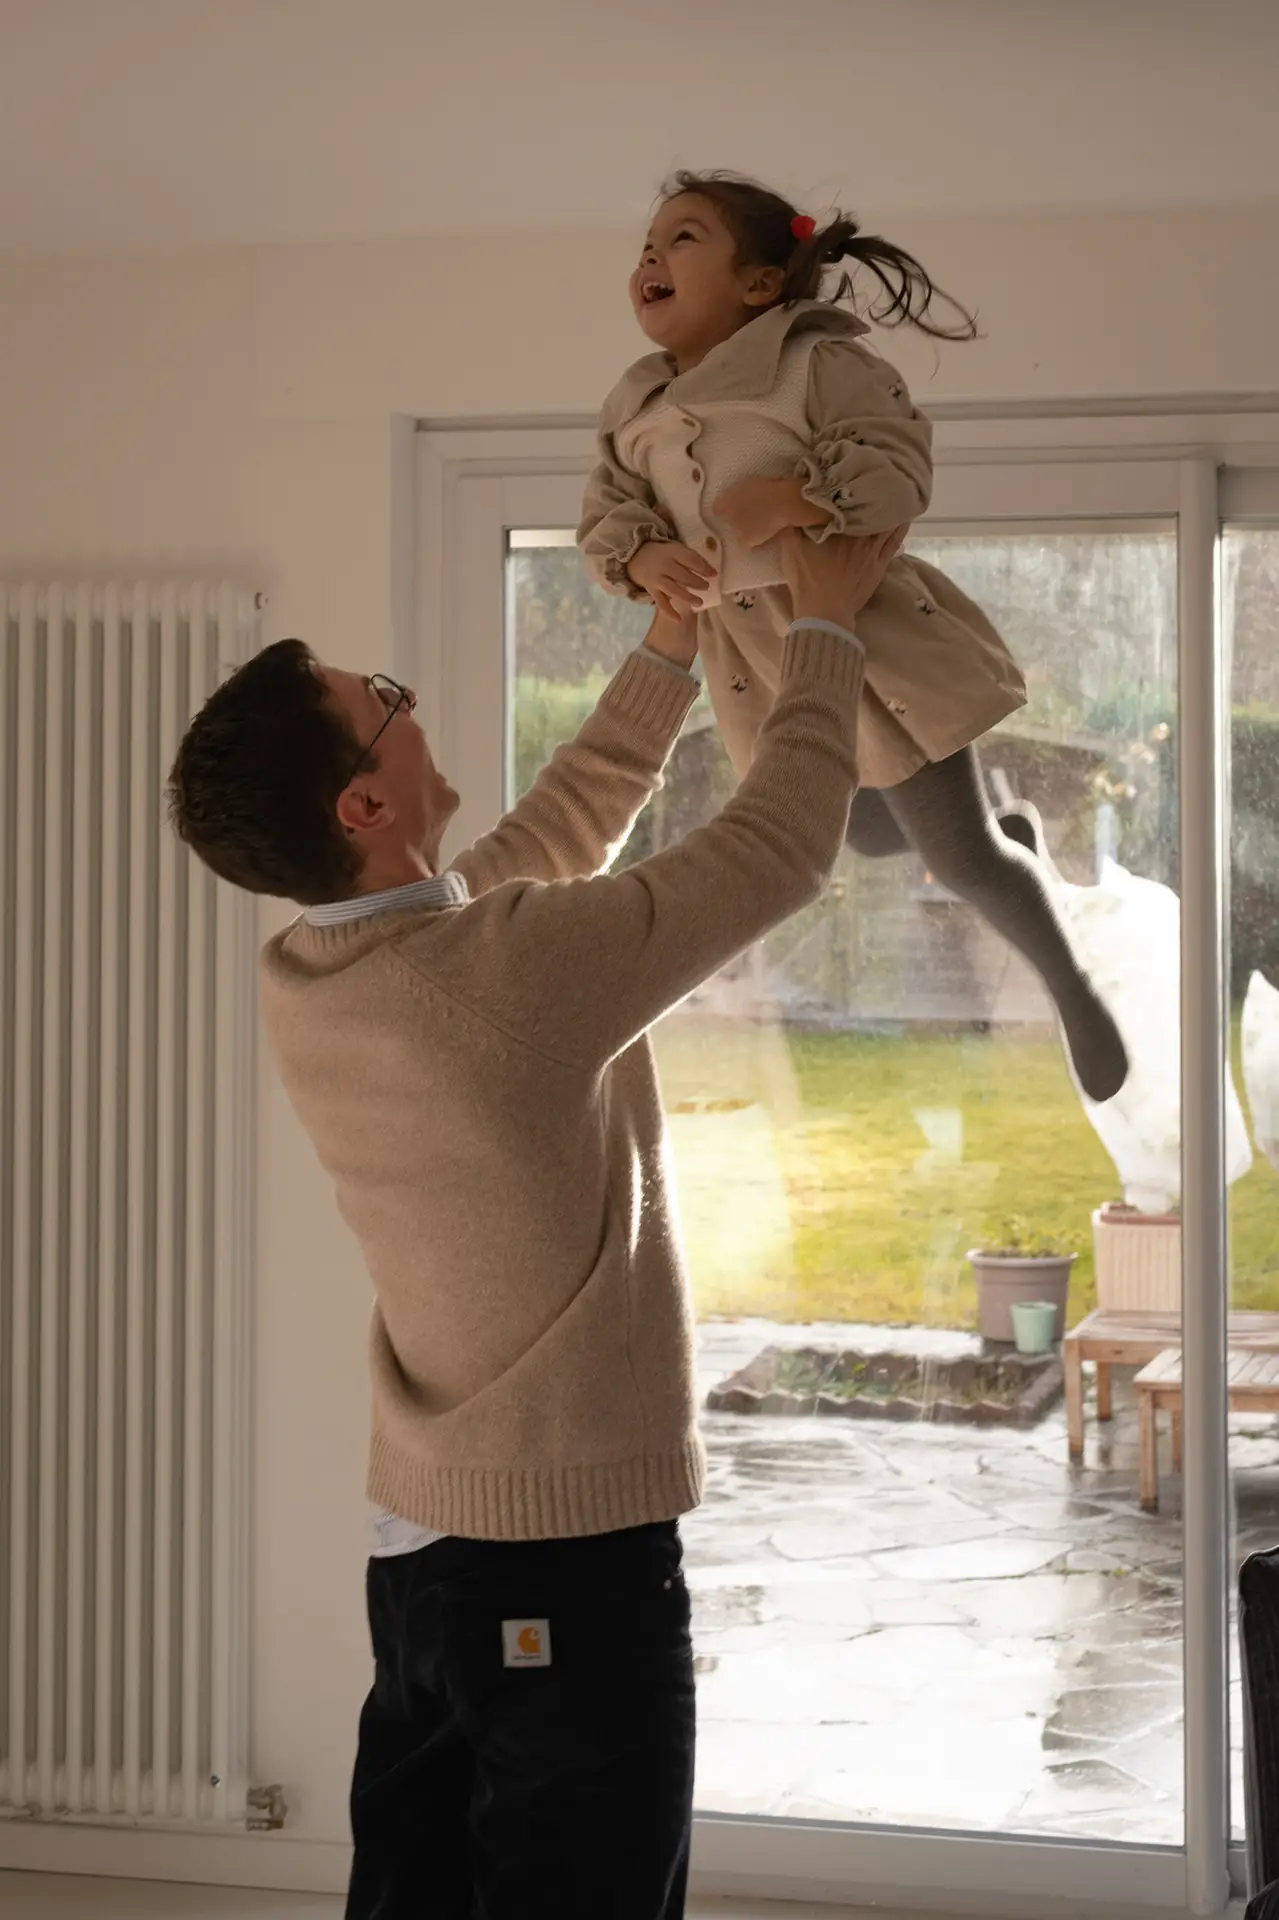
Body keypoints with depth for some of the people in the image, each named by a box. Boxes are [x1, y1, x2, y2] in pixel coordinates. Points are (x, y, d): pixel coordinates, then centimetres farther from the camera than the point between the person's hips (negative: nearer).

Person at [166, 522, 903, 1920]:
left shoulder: (297, 984, 1)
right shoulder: (513, 972, -23)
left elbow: (562, 826, 16)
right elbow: (782, 849, -11)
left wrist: (674, 642, 21)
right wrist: (824, 626, 3)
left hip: (417, 1542, 8)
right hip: (572, 1558, -8)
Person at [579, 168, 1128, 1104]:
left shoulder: (818, 362, -17)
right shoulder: (636, 410, 2)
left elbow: (898, 470, -24)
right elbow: (606, 513, -1)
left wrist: (790, 503, -37)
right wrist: (642, 556, -22)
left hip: (862, 629, -7)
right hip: (763, 663, 7)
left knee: (960, 857, 1)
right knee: (874, 834, 25)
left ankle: (1074, 990, 24)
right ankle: (1006, 828, 54)